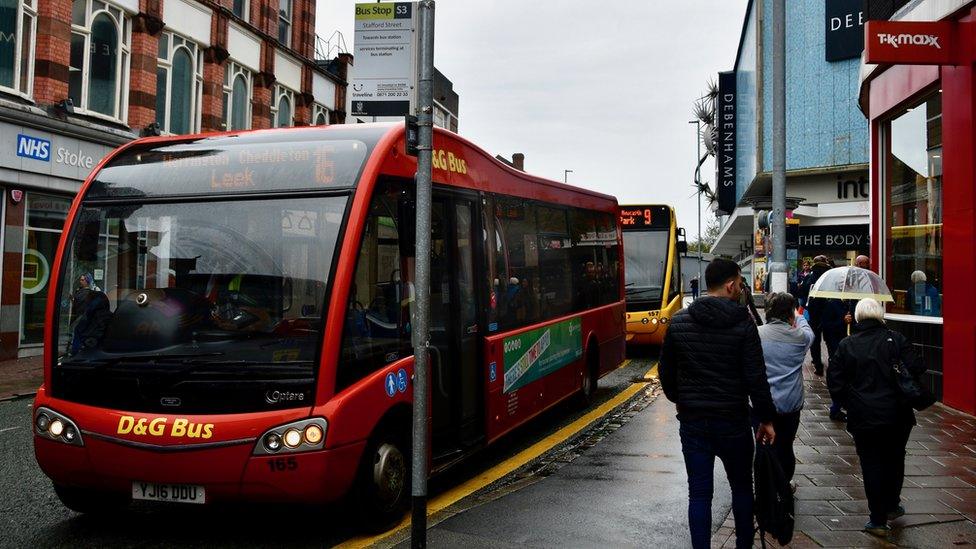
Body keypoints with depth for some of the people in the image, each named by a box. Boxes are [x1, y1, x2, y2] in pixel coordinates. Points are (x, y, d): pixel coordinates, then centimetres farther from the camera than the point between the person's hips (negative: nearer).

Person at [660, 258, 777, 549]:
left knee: (699, 493, 6)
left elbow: (666, 372, 7)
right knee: (742, 487, 18)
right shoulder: (743, 324, -11)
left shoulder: (678, 322, -1)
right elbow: (756, 379, -12)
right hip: (732, 421, -2)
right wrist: (766, 419, -1)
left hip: (692, 421, 2)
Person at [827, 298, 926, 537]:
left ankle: (878, 520, 10)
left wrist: (849, 403, 6)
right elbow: (916, 369, -12)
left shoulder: (846, 345, -4)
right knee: (894, 460, 21)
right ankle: (892, 506, 36)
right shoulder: (896, 339, -5)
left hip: (863, 418, -1)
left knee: (872, 466, 6)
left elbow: (834, 381, -6)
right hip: (897, 415, 1)